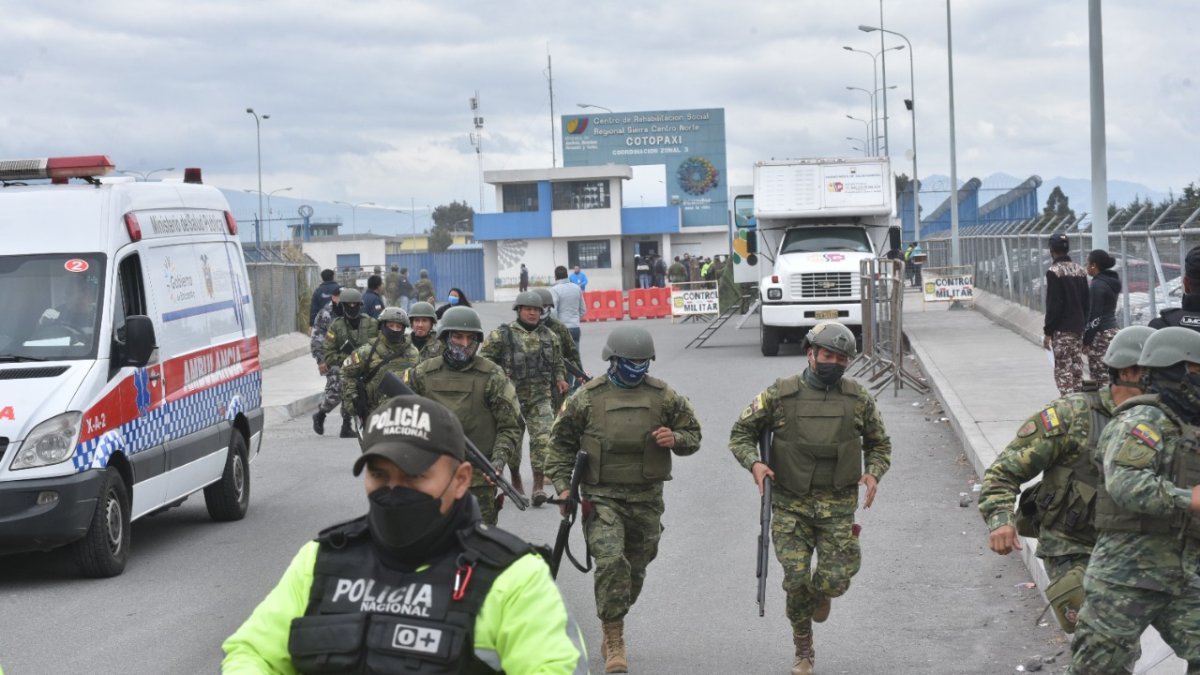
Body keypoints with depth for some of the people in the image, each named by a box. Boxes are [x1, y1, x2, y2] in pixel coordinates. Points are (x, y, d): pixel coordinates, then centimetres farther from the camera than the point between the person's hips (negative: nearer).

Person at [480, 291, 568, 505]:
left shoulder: (550, 337, 10)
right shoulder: (501, 335, -4)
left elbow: (557, 362, 24)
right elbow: (483, 359, -2)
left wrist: (560, 378, 9)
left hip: (540, 398, 2)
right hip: (511, 397, -2)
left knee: (543, 438, -13)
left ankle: (539, 485, -12)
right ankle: (515, 480, 29)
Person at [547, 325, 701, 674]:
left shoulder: (664, 396, 3)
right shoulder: (587, 397, -2)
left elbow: (693, 433, 12)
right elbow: (562, 443, 6)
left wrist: (676, 439, -11)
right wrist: (563, 485, -3)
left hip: (647, 499, 3)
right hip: (602, 497, -3)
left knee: (635, 569, 13)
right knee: (611, 562, -19)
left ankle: (612, 626, 36)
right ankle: (614, 640, -12)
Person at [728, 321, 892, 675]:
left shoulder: (859, 399, 2)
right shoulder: (780, 394, -4)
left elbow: (879, 444, 14)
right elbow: (741, 433, 5)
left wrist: (873, 473, -5)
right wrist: (754, 463, -14)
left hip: (838, 504, 1)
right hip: (791, 503, -1)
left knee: (835, 580, -8)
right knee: (796, 579, -5)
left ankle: (822, 591, 32)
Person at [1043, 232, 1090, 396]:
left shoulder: (1054, 272, -12)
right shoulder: (1080, 271, 11)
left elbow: (1053, 305, -15)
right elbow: (1086, 303, 14)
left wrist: (1048, 332, -11)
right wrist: (1083, 325, 19)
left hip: (1061, 329, -7)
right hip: (1078, 328, 7)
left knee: (1063, 370, -6)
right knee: (1077, 367, 12)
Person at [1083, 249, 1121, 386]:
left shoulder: (1097, 285, -14)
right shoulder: (1112, 282, 13)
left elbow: (1095, 316, -16)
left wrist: (1086, 340, -13)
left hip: (1101, 334, -9)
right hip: (1113, 329, 9)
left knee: (1100, 376, -8)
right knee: (1111, 374, 10)